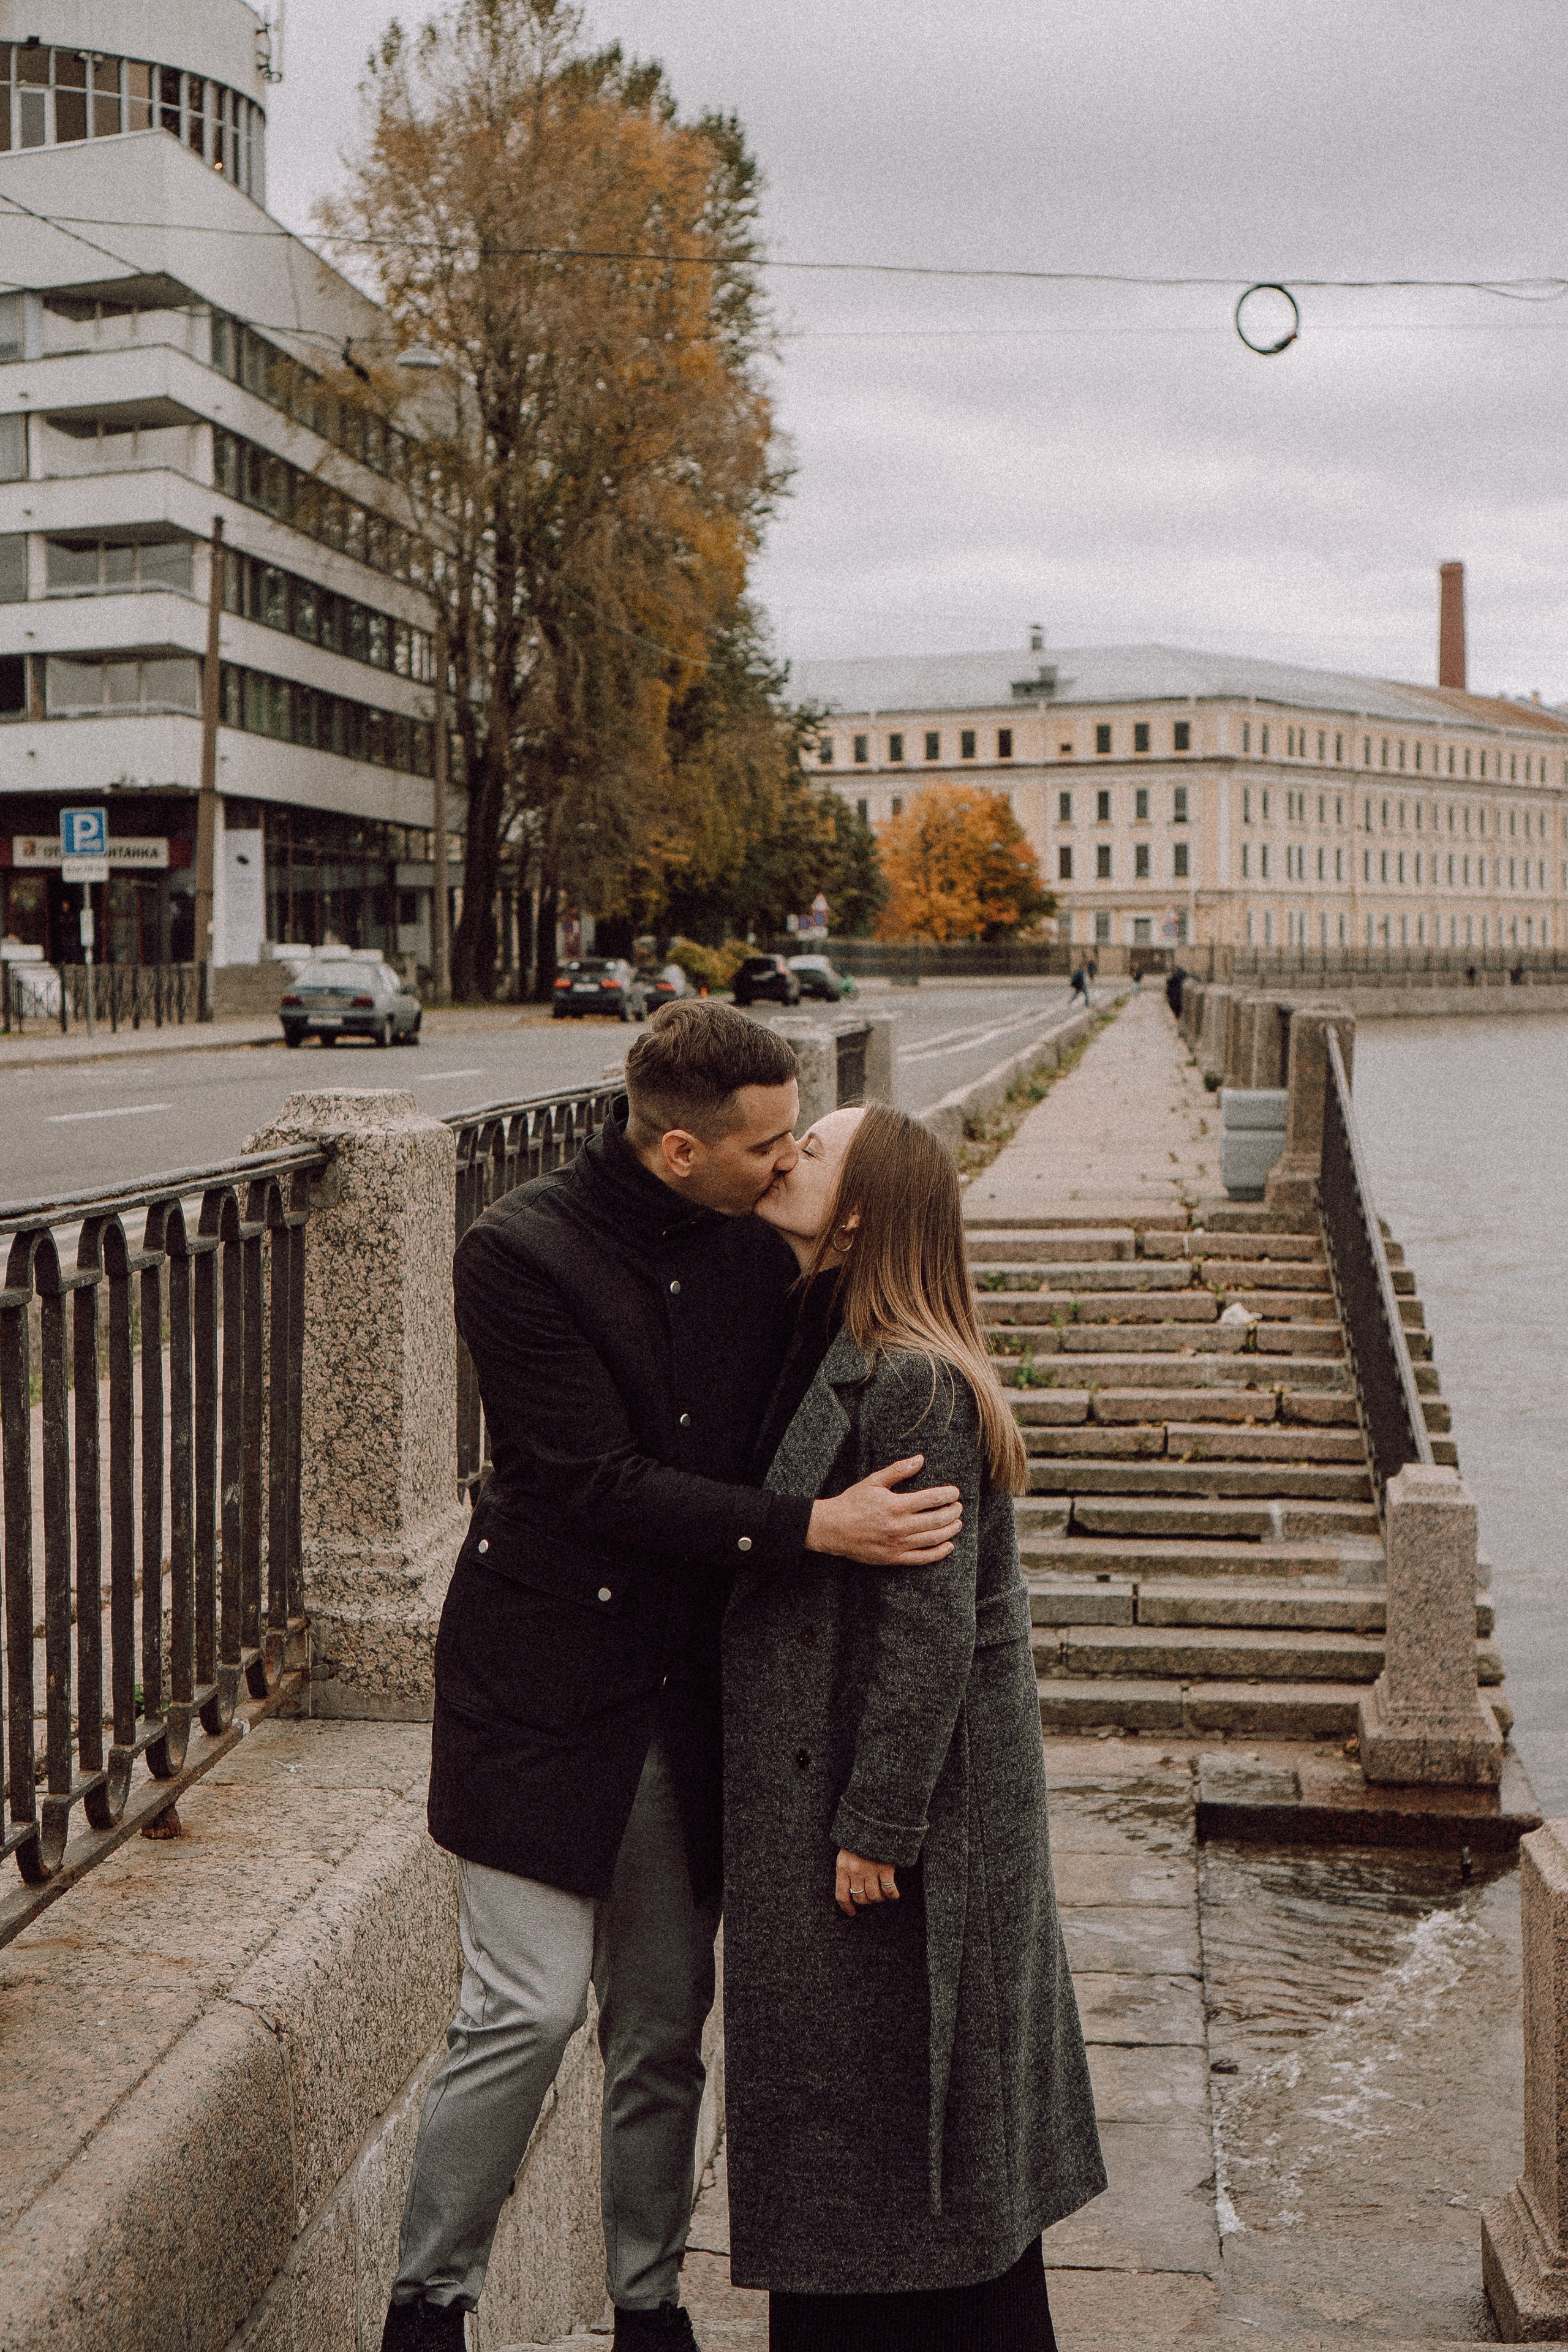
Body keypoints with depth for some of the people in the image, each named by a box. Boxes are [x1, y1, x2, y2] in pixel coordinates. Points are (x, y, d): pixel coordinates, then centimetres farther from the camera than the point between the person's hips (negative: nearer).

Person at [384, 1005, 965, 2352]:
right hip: (543, 1688, -5)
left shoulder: (757, 1255, 3)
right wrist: (810, 1530, -25)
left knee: (664, 2024, 11)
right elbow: (598, 1481, -21)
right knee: (529, 2008, -5)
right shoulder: (520, 1254, -14)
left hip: (686, 1692, 5)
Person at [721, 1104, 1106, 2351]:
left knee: (889, 2086, 3)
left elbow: (931, 1623, -22)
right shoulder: (827, 1353, 7)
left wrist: (876, 1822, -20)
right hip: (823, 1767, 10)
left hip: (901, 1780, -9)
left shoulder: (912, 1386, -22)